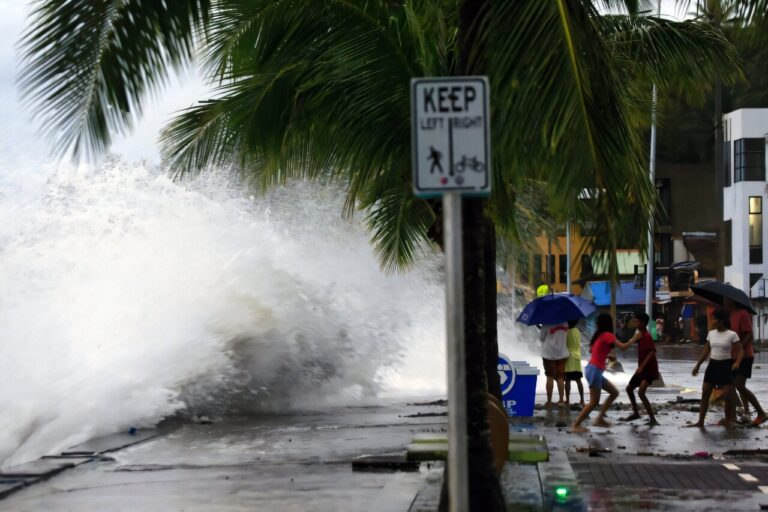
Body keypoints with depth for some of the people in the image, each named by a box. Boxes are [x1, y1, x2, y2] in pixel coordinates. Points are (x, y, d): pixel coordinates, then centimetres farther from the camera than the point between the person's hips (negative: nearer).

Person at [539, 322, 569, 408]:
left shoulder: (547, 324, -16)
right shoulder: (565, 323, -4)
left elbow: (541, 338, -8)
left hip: (549, 354, -3)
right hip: (562, 353, 3)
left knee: (550, 377, 4)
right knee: (560, 377, 11)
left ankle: (549, 401, 3)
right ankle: (561, 400, 7)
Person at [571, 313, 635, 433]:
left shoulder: (599, 335, 14)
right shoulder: (607, 335, -12)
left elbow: (591, 349, 20)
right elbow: (623, 347, -19)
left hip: (593, 370, 9)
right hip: (594, 371, -9)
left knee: (614, 392, 14)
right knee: (594, 402, -7)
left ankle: (599, 419, 13)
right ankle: (576, 425, -5)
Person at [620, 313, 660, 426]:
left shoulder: (646, 336, -18)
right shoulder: (640, 335, 11)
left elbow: (652, 352, -27)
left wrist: (642, 366, -27)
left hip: (649, 369, -10)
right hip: (642, 369, 10)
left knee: (641, 392, -24)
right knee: (629, 388, 18)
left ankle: (652, 419, -23)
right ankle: (635, 413, 31)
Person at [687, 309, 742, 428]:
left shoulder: (732, 335, -10)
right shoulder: (711, 333, 7)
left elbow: (740, 350, -12)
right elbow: (706, 351, 14)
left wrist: (737, 362, -30)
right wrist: (697, 365, 12)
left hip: (725, 365, -5)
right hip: (712, 364, 5)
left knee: (728, 395, -9)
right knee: (705, 393, 2)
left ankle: (728, 420, 7)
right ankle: (700, 421, 5)